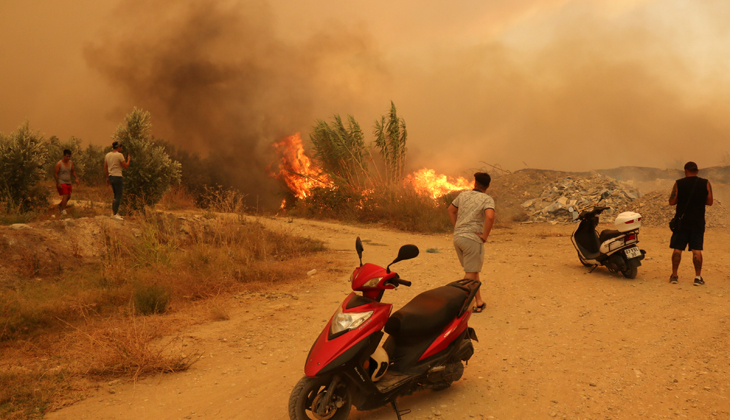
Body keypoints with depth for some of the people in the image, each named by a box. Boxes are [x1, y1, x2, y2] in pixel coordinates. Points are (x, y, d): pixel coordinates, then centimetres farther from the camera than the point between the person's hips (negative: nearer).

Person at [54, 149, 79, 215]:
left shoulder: (71, 163, 3)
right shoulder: (59, 164, -14)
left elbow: (73, 171, 14)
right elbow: (55, 174, -12)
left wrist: (76, 178, -1)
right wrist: (58, 183, -17)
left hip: (68, 183, 6)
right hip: (61, 183, -6)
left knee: (68, 196, 12)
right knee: (65, 196, -17)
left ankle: (60, 205, 36)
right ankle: (63, 210, -10)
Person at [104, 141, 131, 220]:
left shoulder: (107, 155, 11)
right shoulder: (119, 155, -11)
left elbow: (105, 168, 13)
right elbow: (126, 166, -10)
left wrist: (107, 178, 18)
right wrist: (128, 159, 7)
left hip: (111, 177, 8)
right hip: (118, 177, -8)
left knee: (116, 196, 16)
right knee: (118, 196, -3)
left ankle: (116, 213, 17)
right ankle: (114, 214, -4)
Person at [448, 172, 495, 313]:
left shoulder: (463, 195, 10)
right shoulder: (487, 199, -8)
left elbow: (451, 210, 21)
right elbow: (490, 217, -26)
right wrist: (485, 236, -15)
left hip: (458, 237, 7)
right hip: (472, 238, -7)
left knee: (474, 270, 18)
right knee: (471, 273, 2)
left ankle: (479, 302, 24)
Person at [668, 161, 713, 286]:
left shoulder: (678, 183, -4)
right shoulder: (705, 183, -1)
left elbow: (672, 202, -4)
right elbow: (709, 202, 5)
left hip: (681, 220, -1)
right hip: (698, 222, 1)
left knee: (677, 248, 5)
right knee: (697, 250, 4)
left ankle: (674, 275, 8)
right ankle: (698, 277, 5)